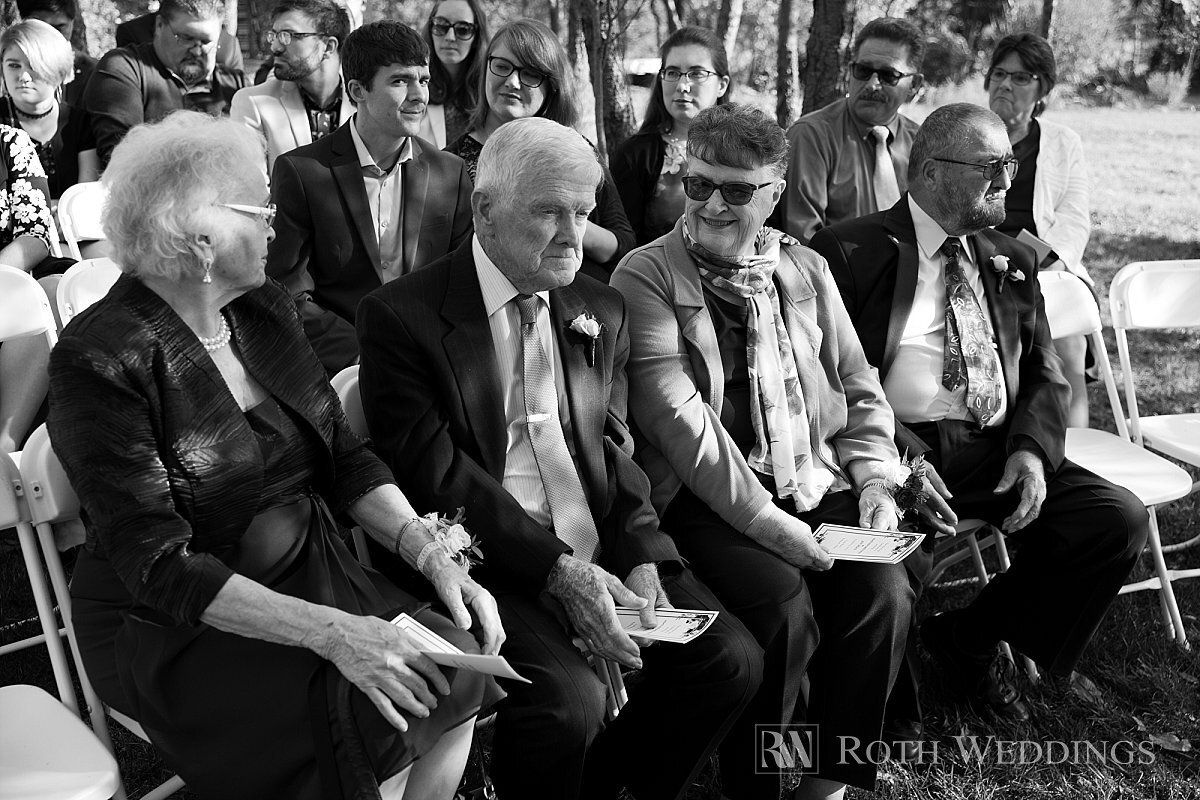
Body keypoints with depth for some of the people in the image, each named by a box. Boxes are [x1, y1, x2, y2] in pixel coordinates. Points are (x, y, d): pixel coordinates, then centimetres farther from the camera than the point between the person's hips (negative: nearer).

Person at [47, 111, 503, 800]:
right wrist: (328, 631, -31)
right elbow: (159, 563, -22)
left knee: (455, 672, -13)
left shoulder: (266, 311, 4)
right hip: (172, 630, -6)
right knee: (370, 719, -25)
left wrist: (432, 556, -12)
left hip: (310, 574, 6)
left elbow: (345, 455, 5)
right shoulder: (100, 360, -18)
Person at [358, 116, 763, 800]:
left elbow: (616, 452, 12)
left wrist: (640, 559, -6)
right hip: (489, 565, -5)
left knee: (732, 659, -10)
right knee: (568, 695, -29)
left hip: (604, 556, 6)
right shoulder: (402, 315, -5)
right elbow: (434, 474, -13)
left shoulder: (602, 311, 14)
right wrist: (558, 570, -19)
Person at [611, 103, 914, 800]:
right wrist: (761, 518, -20)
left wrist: (872, 479, 1)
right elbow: (678, 416, -13)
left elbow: (860, 389, 18)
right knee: (784, 605, -27)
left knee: (884, 592, -19)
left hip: (817, 482, 5)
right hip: (709, 497, -4)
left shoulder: (807, 270, 14)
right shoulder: (646, 277, -3)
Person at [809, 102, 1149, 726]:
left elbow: (1044, 371, 17)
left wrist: (1033, 448, -4)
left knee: (1121, 519, -14)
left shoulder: (1011, 261, 19)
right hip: (899, 453, -6)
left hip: (1002, 457, 6)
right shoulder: (849, 253, 0)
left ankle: (972, 639, 5)